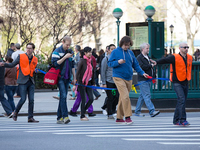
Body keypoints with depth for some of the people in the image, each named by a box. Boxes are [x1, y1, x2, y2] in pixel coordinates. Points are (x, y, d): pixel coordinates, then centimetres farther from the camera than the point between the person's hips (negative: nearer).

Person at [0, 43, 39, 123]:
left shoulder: (35, 59, 13)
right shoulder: (21, 56, 2)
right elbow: (12, 65, -1)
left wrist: (35, 71, 4)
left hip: (31, 81, 4)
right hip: (23, 81, -4)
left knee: (31, 100, -2)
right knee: (23, 99, -11)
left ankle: (30, 117, 3)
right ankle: (15, 112, 13)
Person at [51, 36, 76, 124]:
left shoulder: (70, 52, 15)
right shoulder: (57, 51, -4)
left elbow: (72, 66, 20)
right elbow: (55, 63, -15)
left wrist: (74, 78, 18)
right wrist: (65, 57, -20)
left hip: (67, 78, 6)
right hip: (60, 77, -6)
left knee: (63, 97, 6)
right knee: (63, 96, -16)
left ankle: (59, 117, 10)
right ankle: (65, 116, -21)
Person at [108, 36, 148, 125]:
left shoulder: (130, 53, 14)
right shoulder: (115, 52, -1)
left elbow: (135, 65, 16)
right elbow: (109, 63, -2)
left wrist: (142, 73, 4)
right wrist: (118, 62, -20)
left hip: (128, 79, 6)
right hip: (119, 78, -6)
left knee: (123, 98, 9)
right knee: (125, 96, -18)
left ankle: (119, 118, 16)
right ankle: (127, 117, -18)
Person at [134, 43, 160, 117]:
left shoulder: (148, 57, 20)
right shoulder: (139, 58, -8)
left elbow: (151, 68, 26)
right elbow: (142, 67, -21)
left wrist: (154, 77, 18)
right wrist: (150, 65, -11)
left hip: (148, 80, 9)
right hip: (143, 80, -9)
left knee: (142, 96, 10)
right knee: (147, 95, -13)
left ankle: (137, 112, 15)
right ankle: (152, 111, -21)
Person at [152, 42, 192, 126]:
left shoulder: (189, 58, 10)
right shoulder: (175, 57, -11)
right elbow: (165, 60, -24)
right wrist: (157, 62, -41)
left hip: (185, 82, 7)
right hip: (177, 82, -7)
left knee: (182, 102, 9)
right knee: (181, 99, -18)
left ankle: (176, 120, 18)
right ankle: (182, 120, -20)